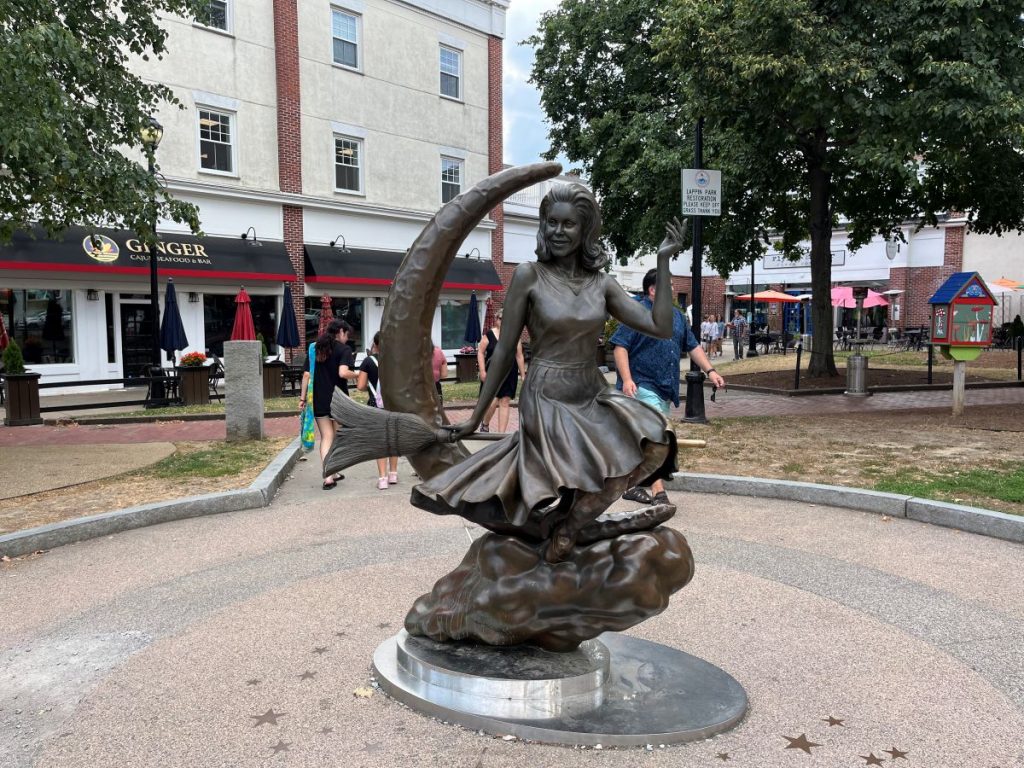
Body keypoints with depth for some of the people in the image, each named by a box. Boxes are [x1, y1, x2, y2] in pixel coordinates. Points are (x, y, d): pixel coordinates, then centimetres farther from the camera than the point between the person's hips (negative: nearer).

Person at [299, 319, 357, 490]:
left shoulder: (314, 348, 9)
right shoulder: (344, 349, -6)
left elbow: (306, 375, 5)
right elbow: (343, 373, -22)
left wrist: (303, 398, 8)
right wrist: (357, 374, -3)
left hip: (319, 400, 4)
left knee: (326, 437, 6)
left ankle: (329, 475, -5)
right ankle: (334, 472, 21)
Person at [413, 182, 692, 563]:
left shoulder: (602, 283, 4)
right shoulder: (529, 275, -7)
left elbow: (661, 327, -3)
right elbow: (505, 351, -3)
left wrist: (663, 263, -4)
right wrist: (476, 417, 0)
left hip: (594, 397, 5)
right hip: (547, 399, -5)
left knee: (652, 442, -21)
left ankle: (571, 519, -1)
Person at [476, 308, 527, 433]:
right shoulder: (489, 334, -2)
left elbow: (519, 356, 8)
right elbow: (480, 352, -1)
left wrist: (523, 375, 6)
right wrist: (482, 371, -9)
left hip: (509, 373, 3)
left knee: (505, 402, 3)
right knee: (492, 401, -8)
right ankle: (485, 424, 21)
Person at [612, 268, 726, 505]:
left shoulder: (676, 315, 15)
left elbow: (692, 346, 20)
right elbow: (620, 346, -14)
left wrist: (710, 370, 9)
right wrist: (626, 379, -24)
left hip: (665, 388, 8)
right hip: (642, 386, -8)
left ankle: (632, 485, 25)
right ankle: (659, 493, -14)